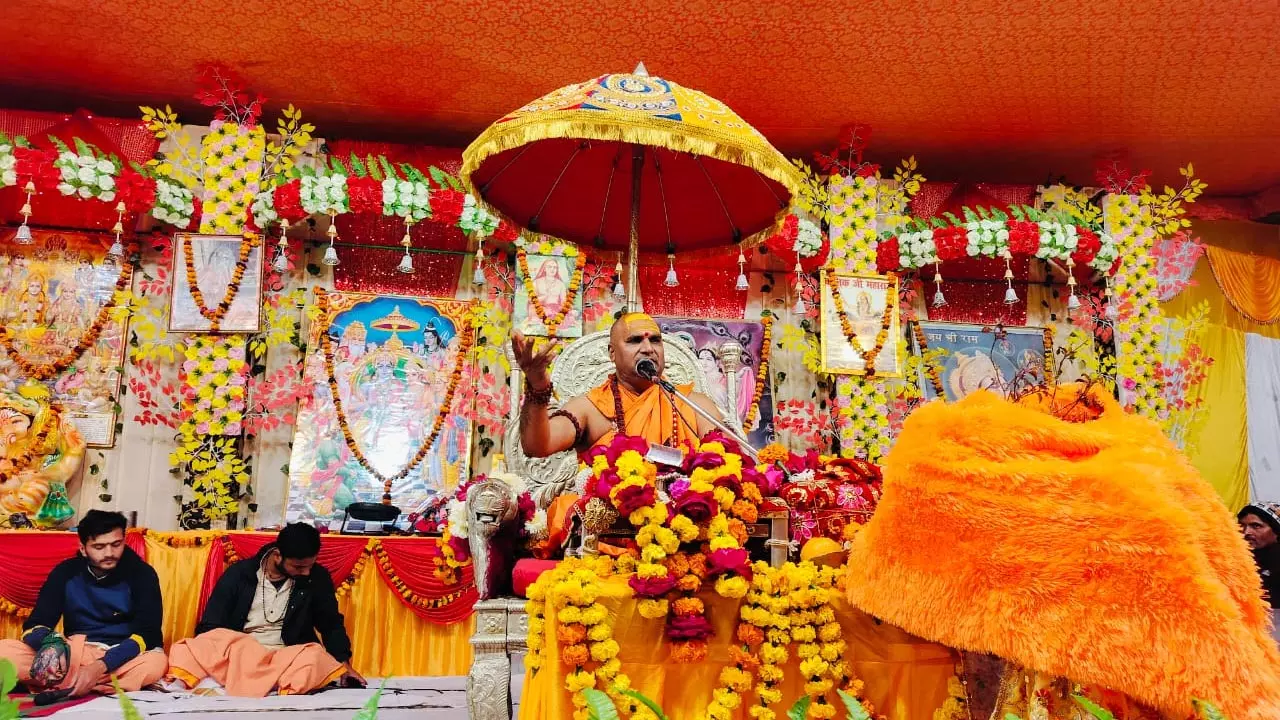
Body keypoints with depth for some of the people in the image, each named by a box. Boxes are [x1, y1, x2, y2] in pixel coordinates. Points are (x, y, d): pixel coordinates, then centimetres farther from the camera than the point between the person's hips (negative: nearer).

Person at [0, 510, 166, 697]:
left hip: (122, 658, -3)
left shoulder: (141, 574, -7)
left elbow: (148, 633, -15)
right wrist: (50, 645, -28)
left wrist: (101, 666, -30)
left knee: (155, 662, -37)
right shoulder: (66, 572, 1)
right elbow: (34, 625, -3)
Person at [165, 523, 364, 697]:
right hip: (237, 654, 0)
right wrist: (200, 661, -20)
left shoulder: (317, 578, 0)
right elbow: (209, 626, -2)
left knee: (315, 658, -36)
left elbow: (331, 625, 8)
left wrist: (344, 664, -5)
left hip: (286, 658, 0)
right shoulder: (239, 573, -2)